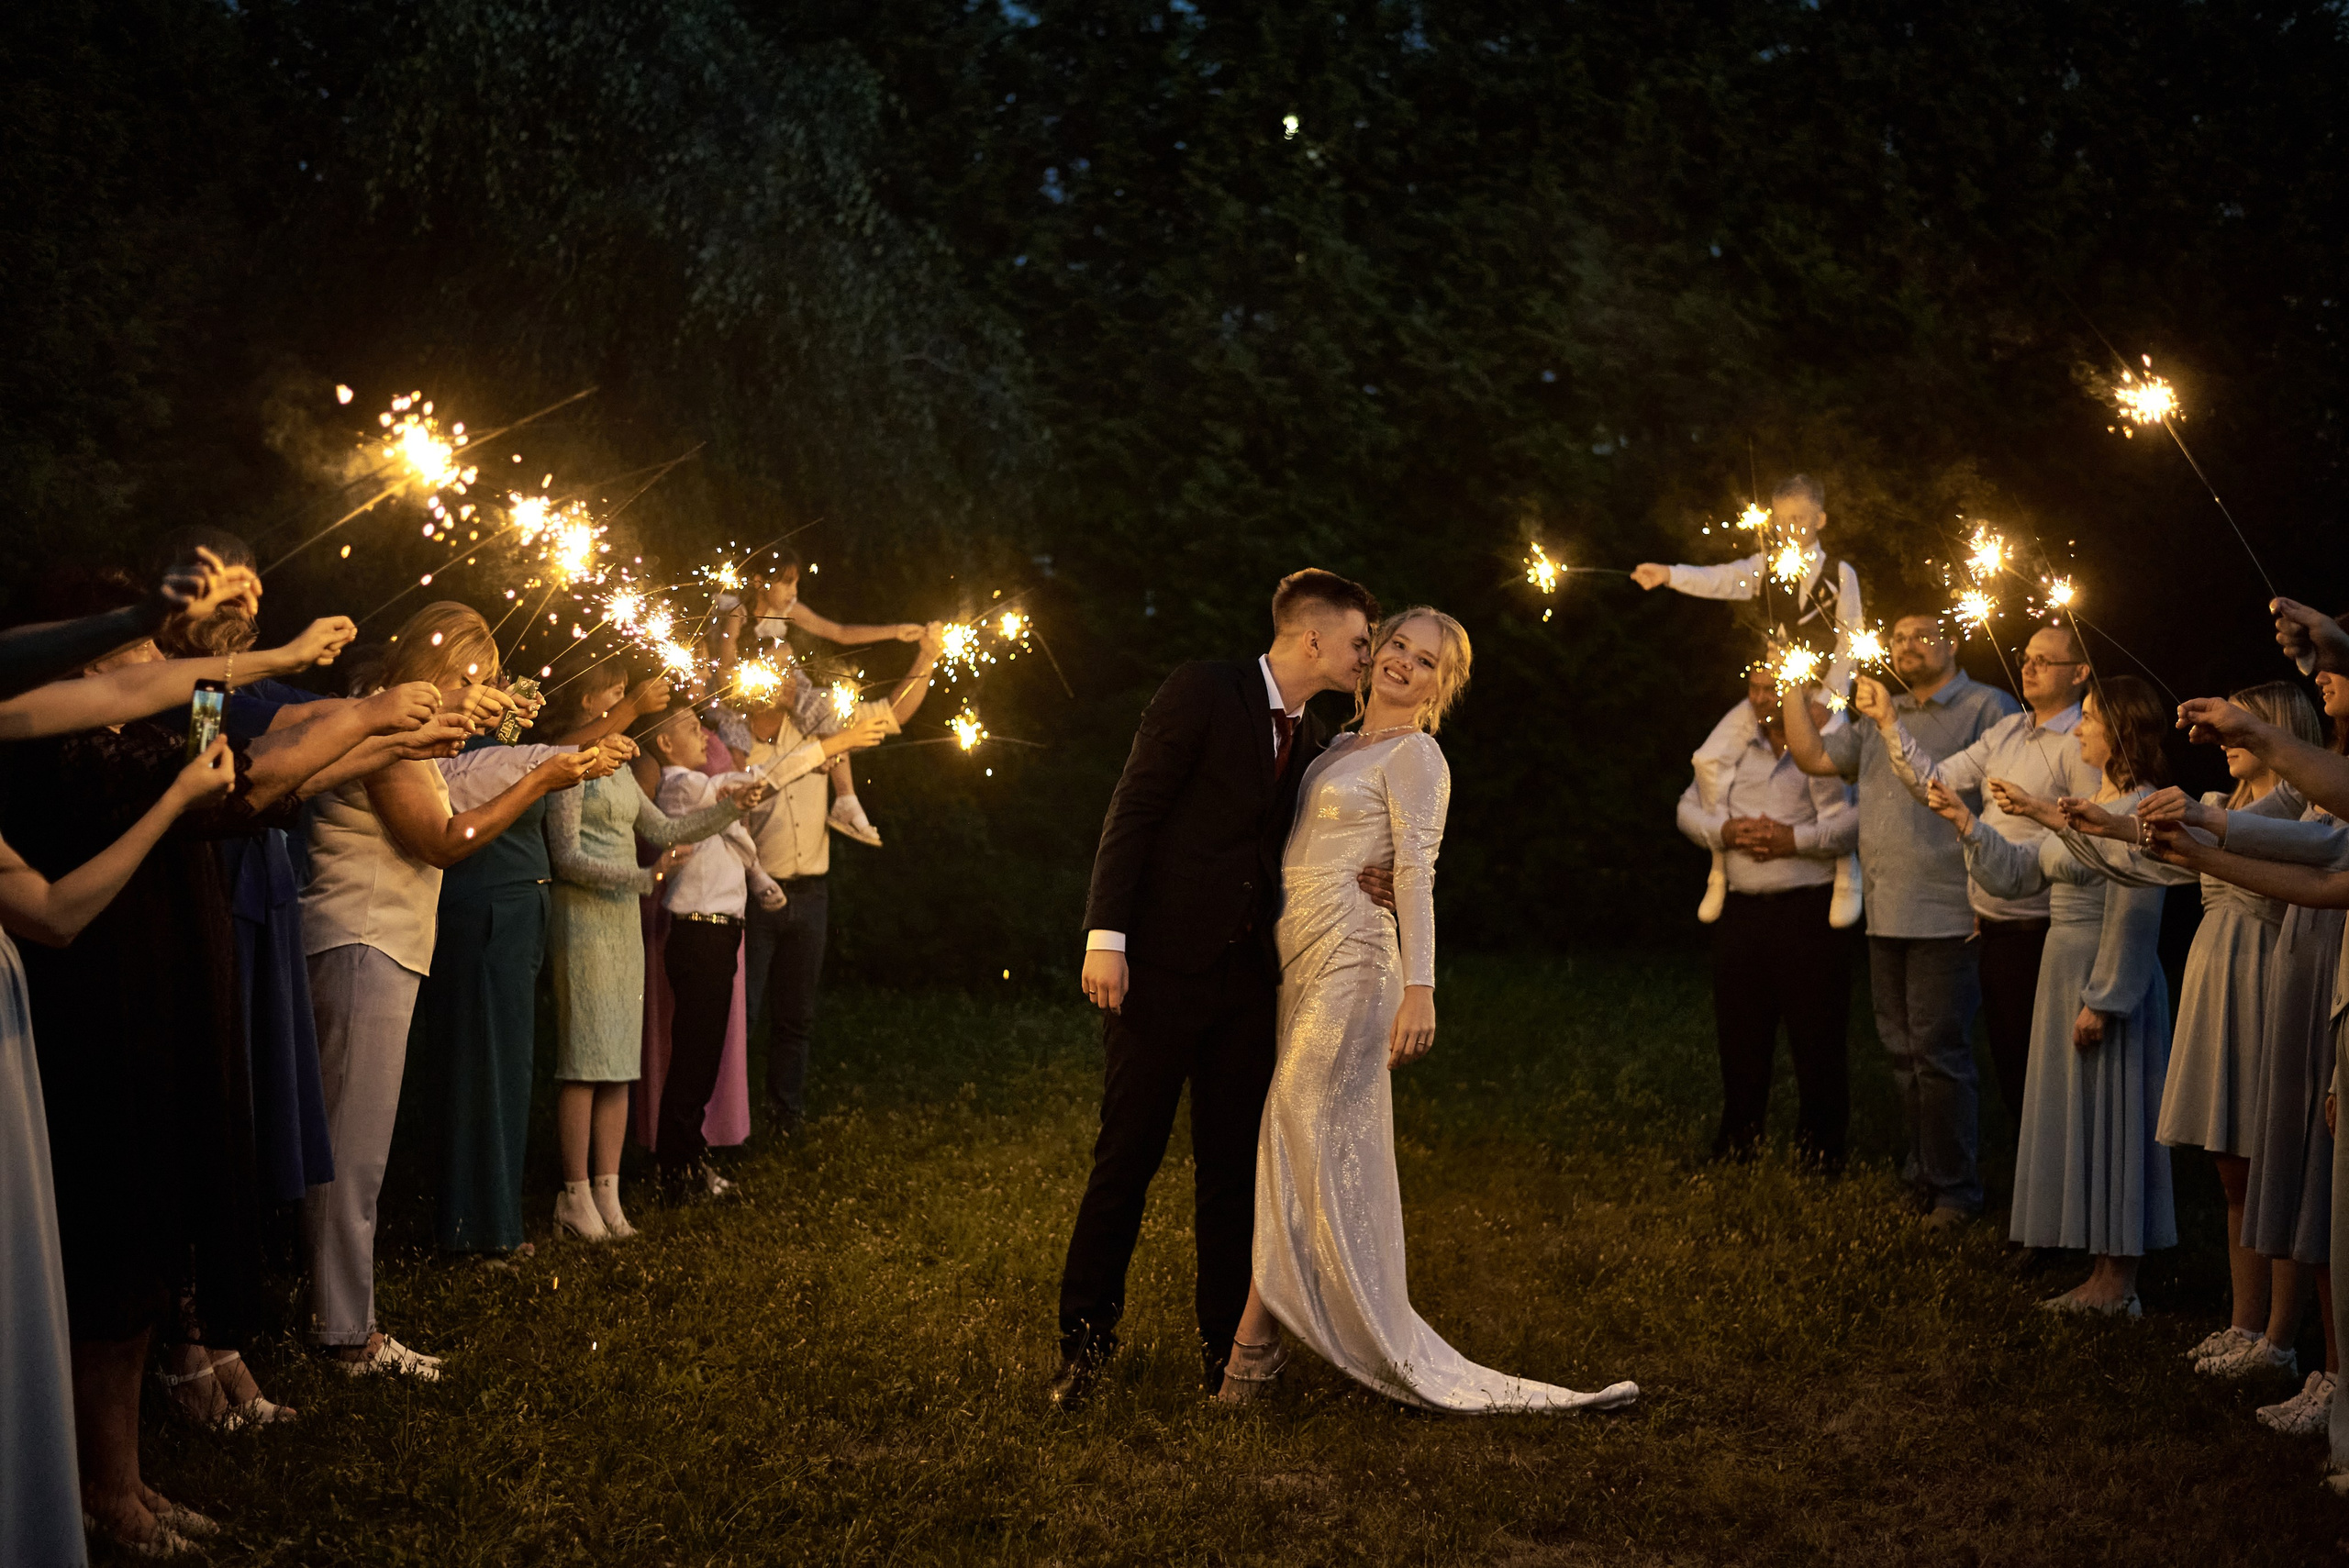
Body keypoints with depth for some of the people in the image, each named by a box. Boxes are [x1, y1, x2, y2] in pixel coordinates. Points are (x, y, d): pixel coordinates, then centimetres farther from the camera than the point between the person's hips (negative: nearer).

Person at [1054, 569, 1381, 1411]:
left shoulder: (1311, 742, 15)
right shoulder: (1204, 691, -6)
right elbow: (1132, 812, -10)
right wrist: (1106, 938, -16)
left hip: (1245, 975, 6)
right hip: (1163, 964, -6)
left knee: (1233, 1167, 8)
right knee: (1127, 1158, -1)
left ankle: (1225, 1344, 19)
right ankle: (1085, 1342, 11)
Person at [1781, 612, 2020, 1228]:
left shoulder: (1986, 708, -4)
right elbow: (1813, 756, 18)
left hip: (1947, 917, -7)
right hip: (1885, 917, 7)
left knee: (1937, 1054, -5)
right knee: (1903, 1054, 12)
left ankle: (1953, 1189, 4)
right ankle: (1920, 1177, 22)